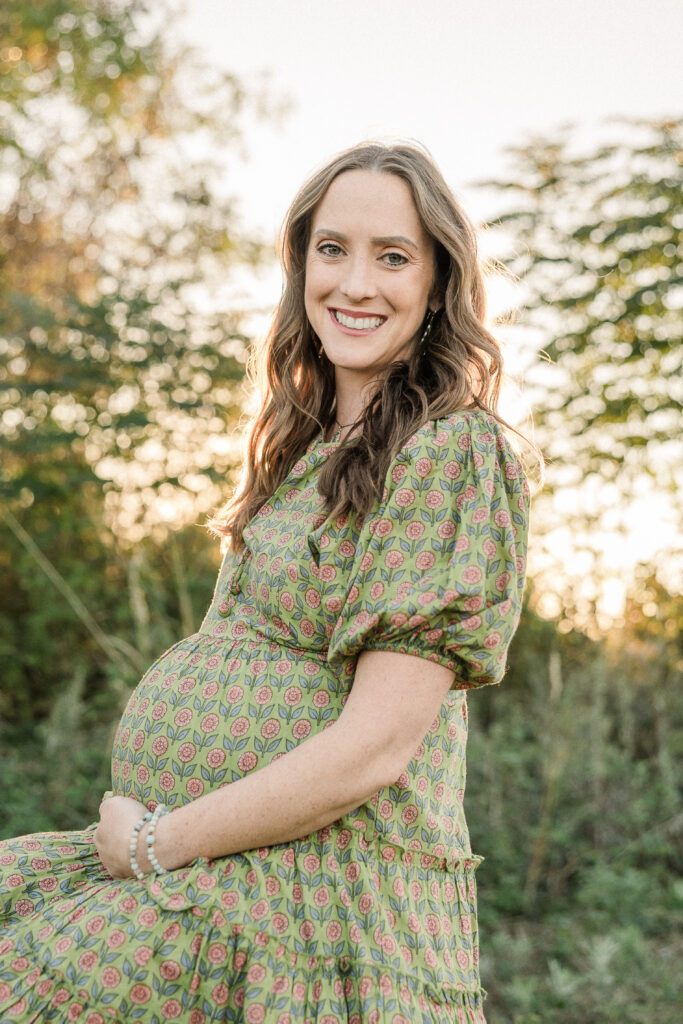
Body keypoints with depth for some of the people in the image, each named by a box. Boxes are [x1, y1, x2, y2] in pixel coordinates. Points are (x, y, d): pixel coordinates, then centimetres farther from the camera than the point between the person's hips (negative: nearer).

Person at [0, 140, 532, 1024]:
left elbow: (375, 747, -19)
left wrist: (154, 842, -10)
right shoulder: (313, 451, 15)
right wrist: (133, 827, 2)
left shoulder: (454, 453, -12)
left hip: (324, 892, -8)